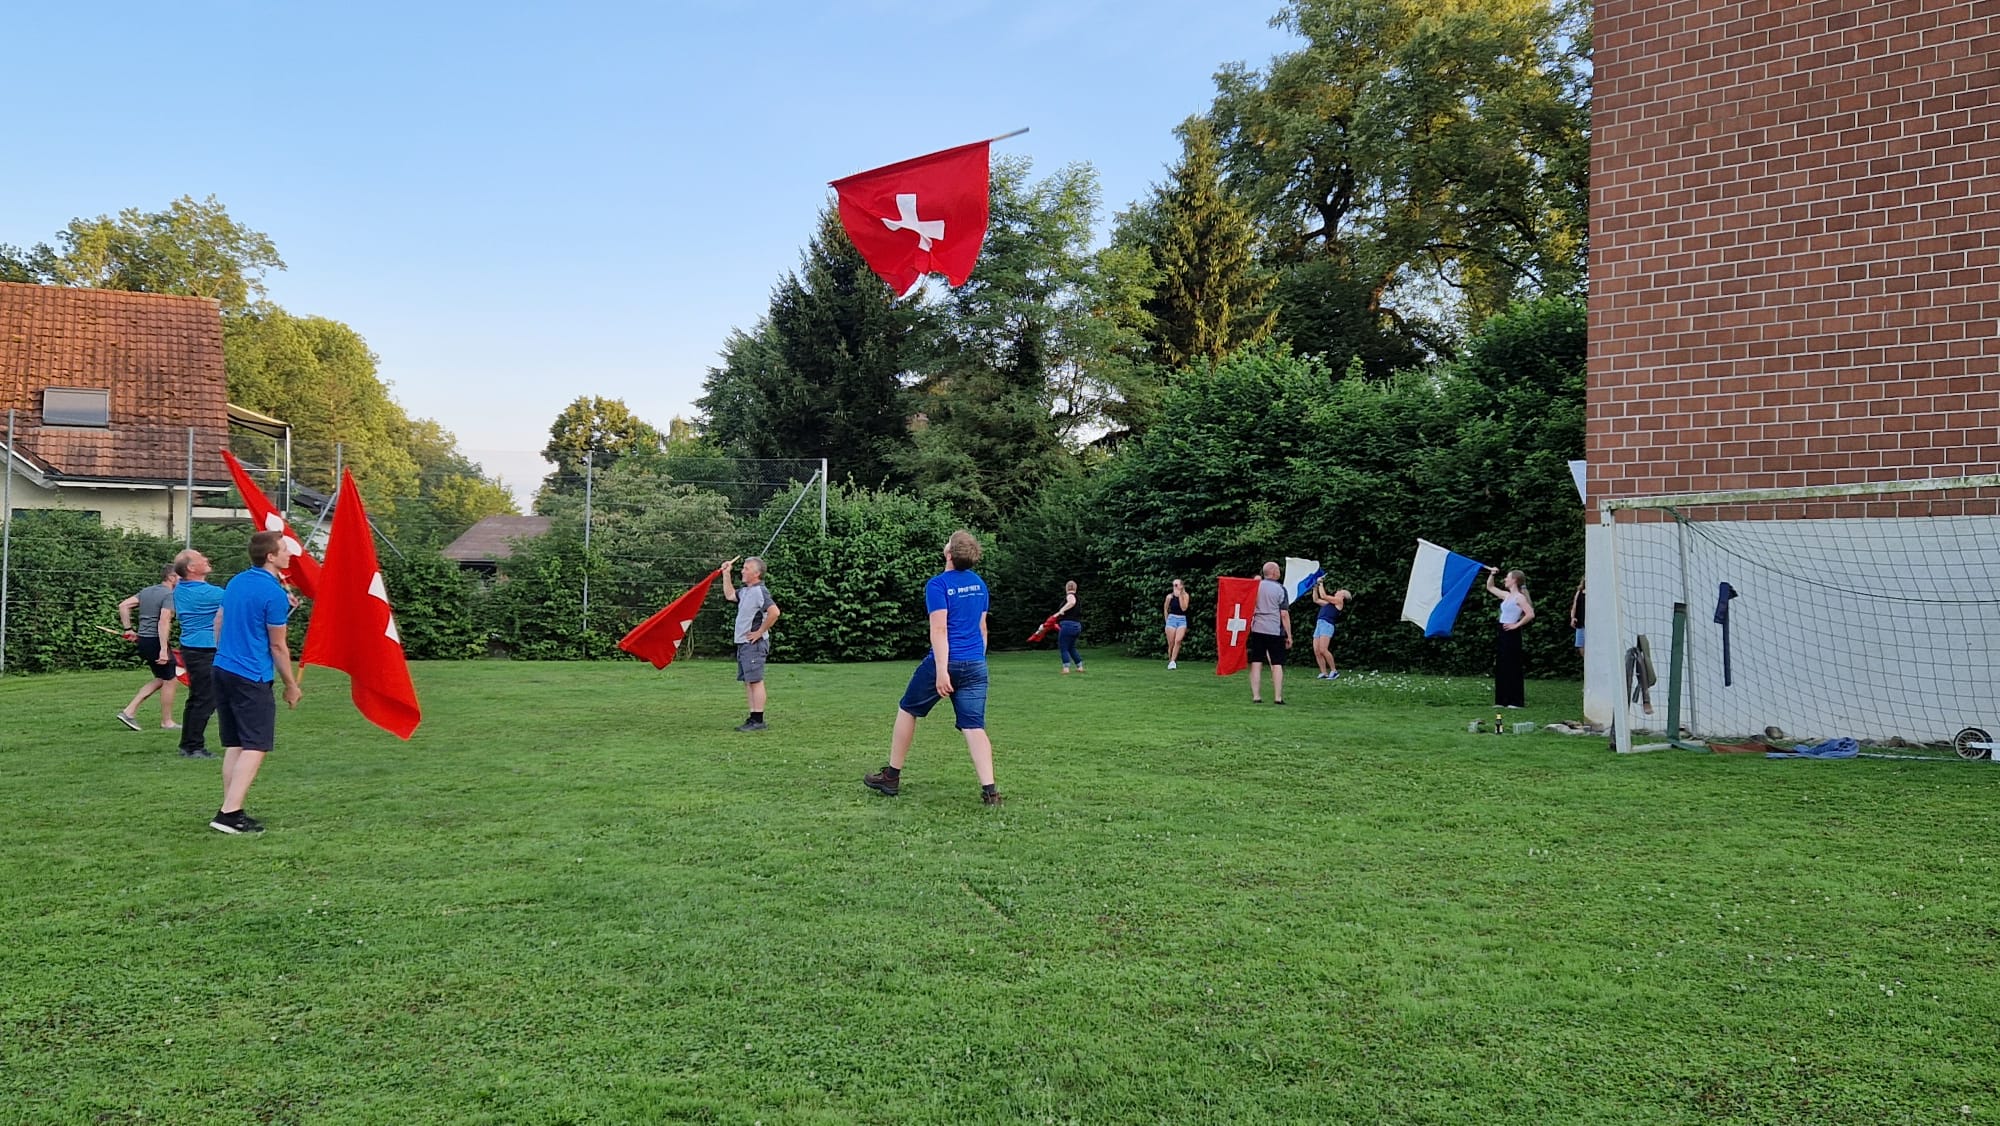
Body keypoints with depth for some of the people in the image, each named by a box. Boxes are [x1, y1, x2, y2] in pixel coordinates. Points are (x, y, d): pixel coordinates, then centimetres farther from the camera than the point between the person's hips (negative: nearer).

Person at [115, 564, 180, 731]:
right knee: (169, 681, 5)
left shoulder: (147, 591, 13)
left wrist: (128, 629, 14)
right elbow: (163, 621, -24)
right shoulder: (169, 595, -14)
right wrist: (164, 650, -26)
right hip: (156, 641, -9)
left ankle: (129, 711, 13)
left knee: (160, 679, 20)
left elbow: (123, 606, 12)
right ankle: (167, 722, 14)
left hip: (142, 640, 9)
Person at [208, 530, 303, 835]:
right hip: (251, 678, -9)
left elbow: (218, 623, 21)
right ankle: (229, 813, -13)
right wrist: (292, 686, 1)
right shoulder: (274, 594, -13)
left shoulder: (236, 582, 11)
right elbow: (277, 646, -8)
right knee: (255, 747, -6)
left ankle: (232, 810, 12)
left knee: (233, 746, 11)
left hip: (222, 669, 9)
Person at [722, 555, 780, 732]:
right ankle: (753, 718, 17)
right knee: (747, 682, 12)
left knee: (755, 681, -8)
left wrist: (760, 631, -20)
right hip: (743, 644, 10)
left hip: (754, 644, -10)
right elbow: (729, 595, 34)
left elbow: (774, 612, -28)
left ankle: (758, 720, -7)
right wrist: (726, 573, 27)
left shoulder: (759, 591, -15)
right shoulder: (746, 591, 14)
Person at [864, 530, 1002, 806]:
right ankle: (989, 790, -12)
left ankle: (892, 777, 23)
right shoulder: (979, 583, 12)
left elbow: (939, 630, -16)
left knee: (907, 710, 15)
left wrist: (942, 669, -20)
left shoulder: (938, 584, -9)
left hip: (945, 661, -5)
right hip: (976, 665, 5)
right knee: (974, 726, 2)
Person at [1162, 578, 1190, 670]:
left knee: (1178, 641, -19)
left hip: (1182, 620, 0)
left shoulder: (1185, 595, 0)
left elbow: (1184, 608, -13)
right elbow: (1165, 609, 13)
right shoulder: (1170, 596, 0)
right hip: (1172, 618, 0)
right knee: (1171, 643, 0)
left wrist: (1180, 596, -14)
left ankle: (1173, 661, -20)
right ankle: (1170, 660, 18)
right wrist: (1167, 620, 11)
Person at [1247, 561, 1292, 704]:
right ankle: (1278, 697, 0)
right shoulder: (1280, 589, -5)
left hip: (1257, 629, 3)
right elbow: (1284, 614, -6)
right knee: (1277, 664, 2)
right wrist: (1289, 635, -1)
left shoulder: (1255, 586, 5)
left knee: (1256, 663, 4)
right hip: (1275, 631, -3)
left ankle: (1256, 696, 2)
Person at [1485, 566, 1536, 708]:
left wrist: (1516, 625, -17)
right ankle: (1503, 700, 13)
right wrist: (1491, 574, 14)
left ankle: (1516, 701, 0)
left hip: (1511, 634, -9)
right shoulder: (1506, 595, 13)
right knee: (1501, 667, 9)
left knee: (1512, 667, -5)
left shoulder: (1519, 597, -12)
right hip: (1502, 633, 9)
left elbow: (1530, 614, -23)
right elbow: (1490, 587, 26)